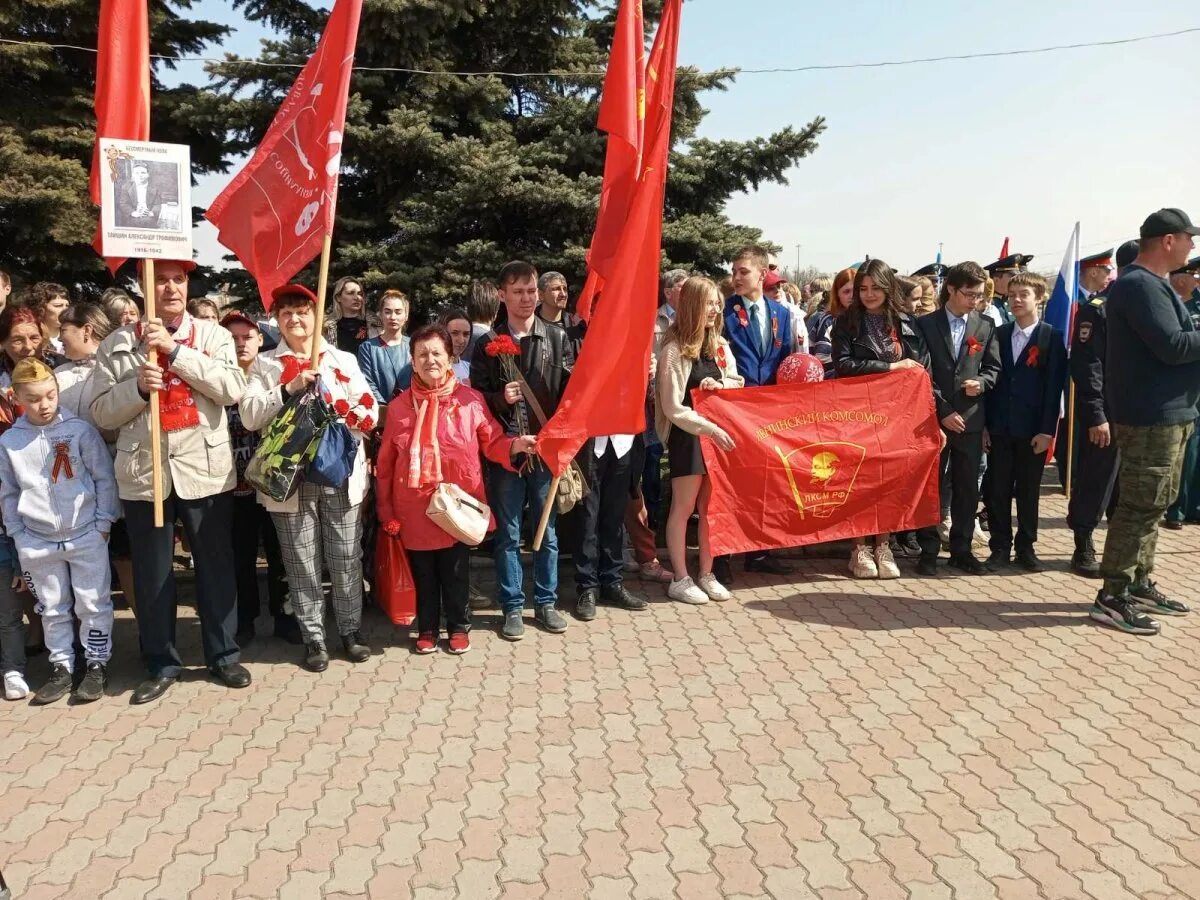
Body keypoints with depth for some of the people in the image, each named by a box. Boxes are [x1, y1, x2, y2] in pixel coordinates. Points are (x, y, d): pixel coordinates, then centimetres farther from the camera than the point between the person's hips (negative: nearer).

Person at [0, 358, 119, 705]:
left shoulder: (80, 430, -6)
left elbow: (104, 478, -2)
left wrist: (103, 523, -4)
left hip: (86, 536, -2)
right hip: (37, 543, 3)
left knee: (93, 605, 4)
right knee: (52, 609, 14)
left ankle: (96, 666, 18)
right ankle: (61, 668, 26)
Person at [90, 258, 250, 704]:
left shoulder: (213, 335, 3)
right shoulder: (117, 344, 5)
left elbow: (232, 388, -12)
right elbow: (101, 412, 2)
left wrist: (174, 349, -15)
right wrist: (138, 386, -16)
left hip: (205, 470, -1)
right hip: (143, 472, 1)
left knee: (215, 566, 9)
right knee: (152, 574, 9)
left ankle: (223, 655, 23)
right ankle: (161, 664, 24)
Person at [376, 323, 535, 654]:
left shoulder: (470, 399, -2)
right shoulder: (400, 405, 2)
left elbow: (492, 443, 1)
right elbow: (386, 461, 4)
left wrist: (516, 445, -20)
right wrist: (385, 508, 3)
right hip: (415, 507, 1)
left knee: (456, 571, 9)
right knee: (423, 572, 13)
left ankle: (459, 626, 28)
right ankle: (427, 628, 30)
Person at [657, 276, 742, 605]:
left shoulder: (720, 345, 6)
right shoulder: (674, 350, -13)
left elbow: (737, 382, 15)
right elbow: (673, 408, -15)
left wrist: (720, 384, -7)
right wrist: (710, 428, -19)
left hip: (717, 432, 6)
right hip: (687, 435, -6)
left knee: (710, 507, 10)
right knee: (684, 508, 2)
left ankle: (706, 574, 20)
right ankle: (680, 579, 12)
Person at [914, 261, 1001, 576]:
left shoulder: (986, 326, 8)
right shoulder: (925, 324, -1)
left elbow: (994, 368, 9)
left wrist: (981, 382, -14)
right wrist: (943, 412, -11)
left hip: (970, 419, 3)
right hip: (935, 419, -2)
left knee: (967, 488, 8)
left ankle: (961, 549, 19)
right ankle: (928, 550, 13)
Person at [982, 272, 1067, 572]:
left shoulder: (1052, 337, -1)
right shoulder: (998, 335, 8)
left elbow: (1054, 387, -5)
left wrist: (1047, 430, -11)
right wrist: (984, 424, 0)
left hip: (1033, 429, -2)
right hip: (999, 428, 2)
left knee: (1028, 491, 7)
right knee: (997, 490, 4)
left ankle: (1026, 547, 18)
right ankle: (1000, 546, 15)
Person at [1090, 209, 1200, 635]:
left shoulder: (1153, 284, 17)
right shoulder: (1140, 285, -16)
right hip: (1152, 416, -11)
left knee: (1152, 504, 16)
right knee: (1140, 506, -7)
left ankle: (1138, 584, 26)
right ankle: (1112, 597, -1)